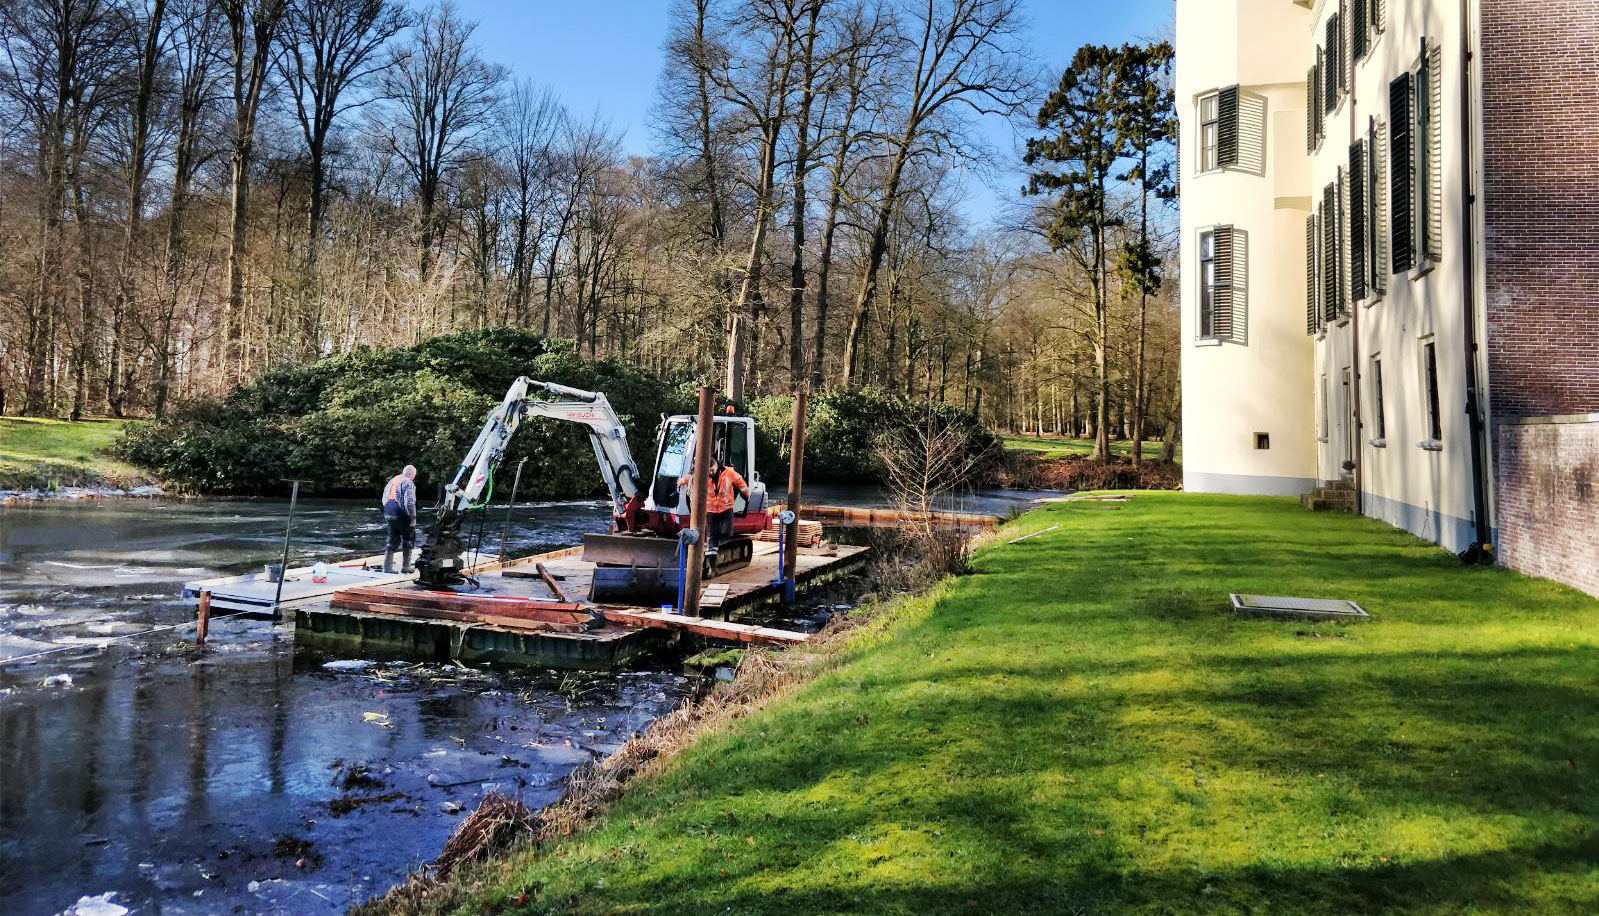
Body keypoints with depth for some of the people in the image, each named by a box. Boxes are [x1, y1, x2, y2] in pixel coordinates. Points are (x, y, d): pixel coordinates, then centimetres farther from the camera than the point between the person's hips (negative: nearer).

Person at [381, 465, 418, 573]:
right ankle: (405, 566, 11)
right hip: (402, 516, -7)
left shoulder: (391, 481, 16)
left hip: (389, 515, 7)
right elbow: (409, 502, -20)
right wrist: (413, 518, -15)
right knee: (408, 540, 8)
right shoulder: (409, 483, -11)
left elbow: (384, 500, 19)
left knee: (393, 540, 14)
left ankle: (387, 567, 11)